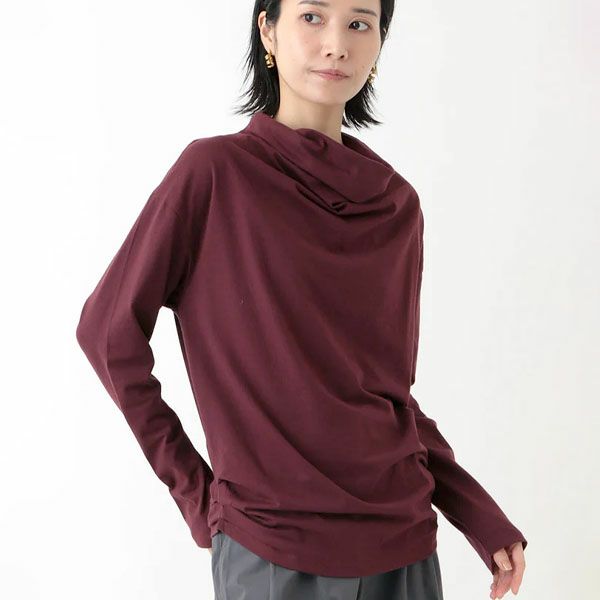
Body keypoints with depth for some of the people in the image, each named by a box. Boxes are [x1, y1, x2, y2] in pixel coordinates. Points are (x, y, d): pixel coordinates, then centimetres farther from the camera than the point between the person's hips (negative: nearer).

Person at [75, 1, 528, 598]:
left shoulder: (397, 204, 3)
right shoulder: (215, 171, -9)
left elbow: (392, 385, 10)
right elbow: (109, 329, -6)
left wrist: (477, 512, 3)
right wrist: (192, 490, -6)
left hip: (404, 543, 4)